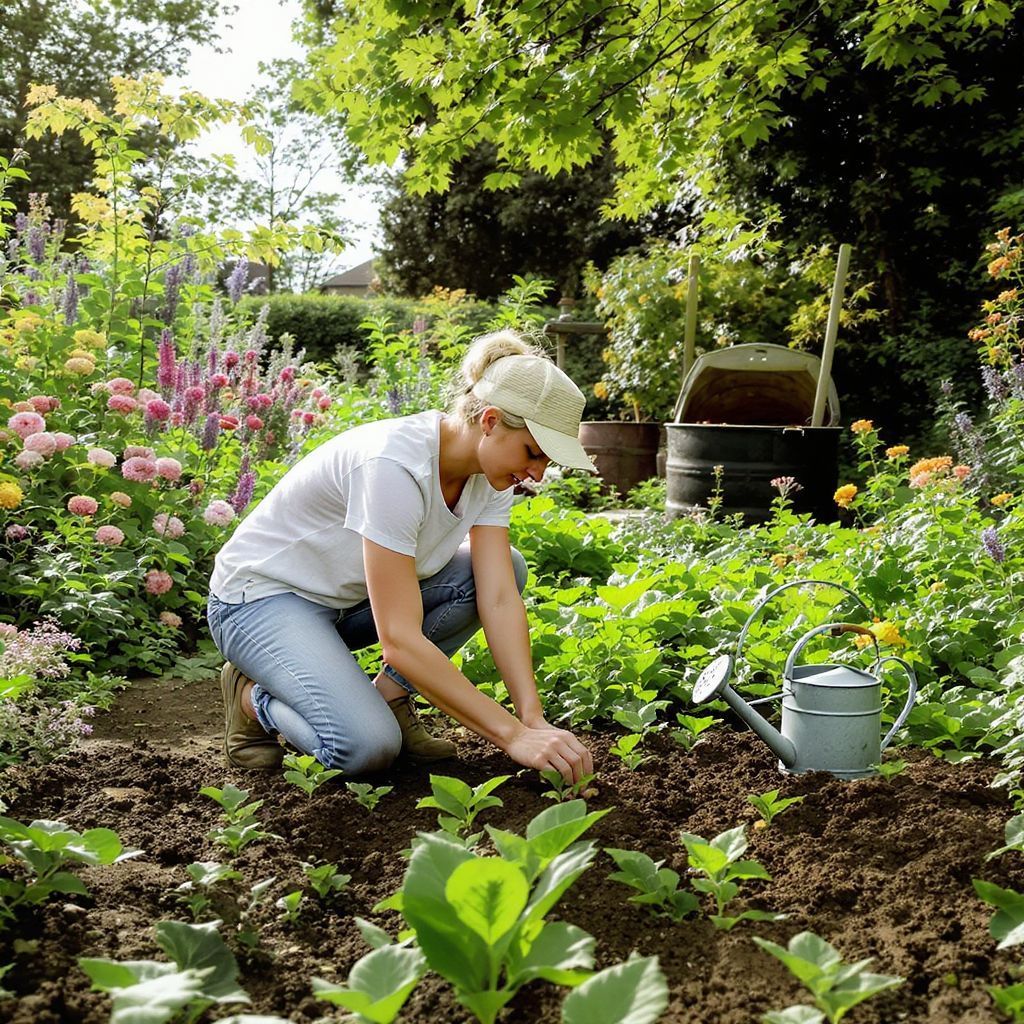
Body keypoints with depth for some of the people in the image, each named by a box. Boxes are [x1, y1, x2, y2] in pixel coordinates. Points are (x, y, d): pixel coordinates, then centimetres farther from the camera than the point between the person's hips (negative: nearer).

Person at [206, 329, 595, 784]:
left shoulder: (489, 469, -9)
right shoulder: (395, 465, -34)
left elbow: (499, 598, -15)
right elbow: (400, 640, -37)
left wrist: (534, 719, -26)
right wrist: (513, 734, -37)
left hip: (349, 597, 8)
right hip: (263, 594, -8)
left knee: (503, 569, -12)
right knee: (367, 746, -30)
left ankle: (389, 694, -1)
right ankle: (253, 696, 0)